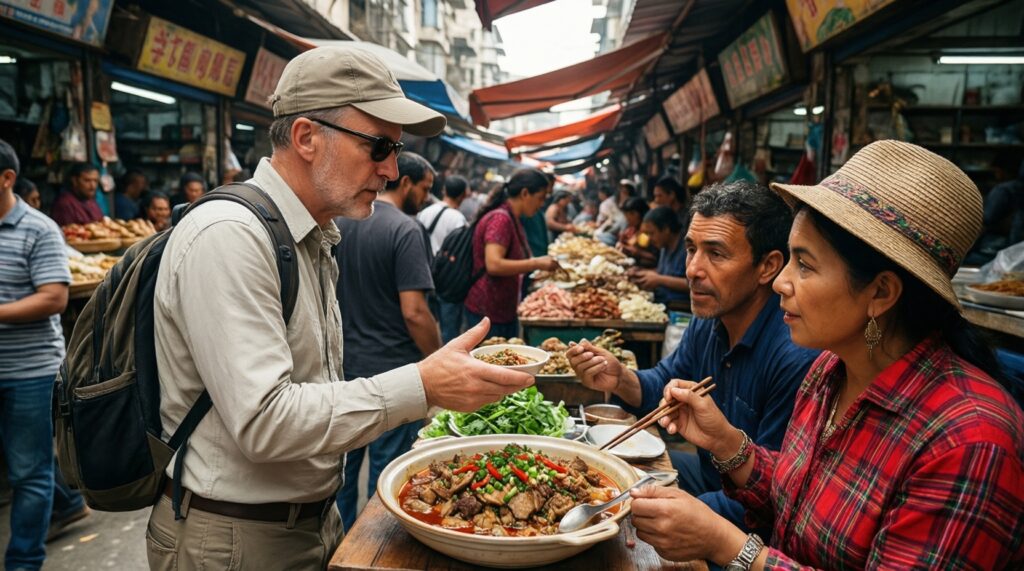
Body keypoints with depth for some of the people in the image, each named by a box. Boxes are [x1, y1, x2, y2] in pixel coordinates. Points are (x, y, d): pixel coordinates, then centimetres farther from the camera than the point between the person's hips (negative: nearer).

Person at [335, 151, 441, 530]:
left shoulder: (339, 221, 5)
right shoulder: (405, 229, -17)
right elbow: (414, 312, -22)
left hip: (344, 367, 7)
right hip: (391, 371, -7)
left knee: (345, 461, 19)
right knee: (387, 470, 8)